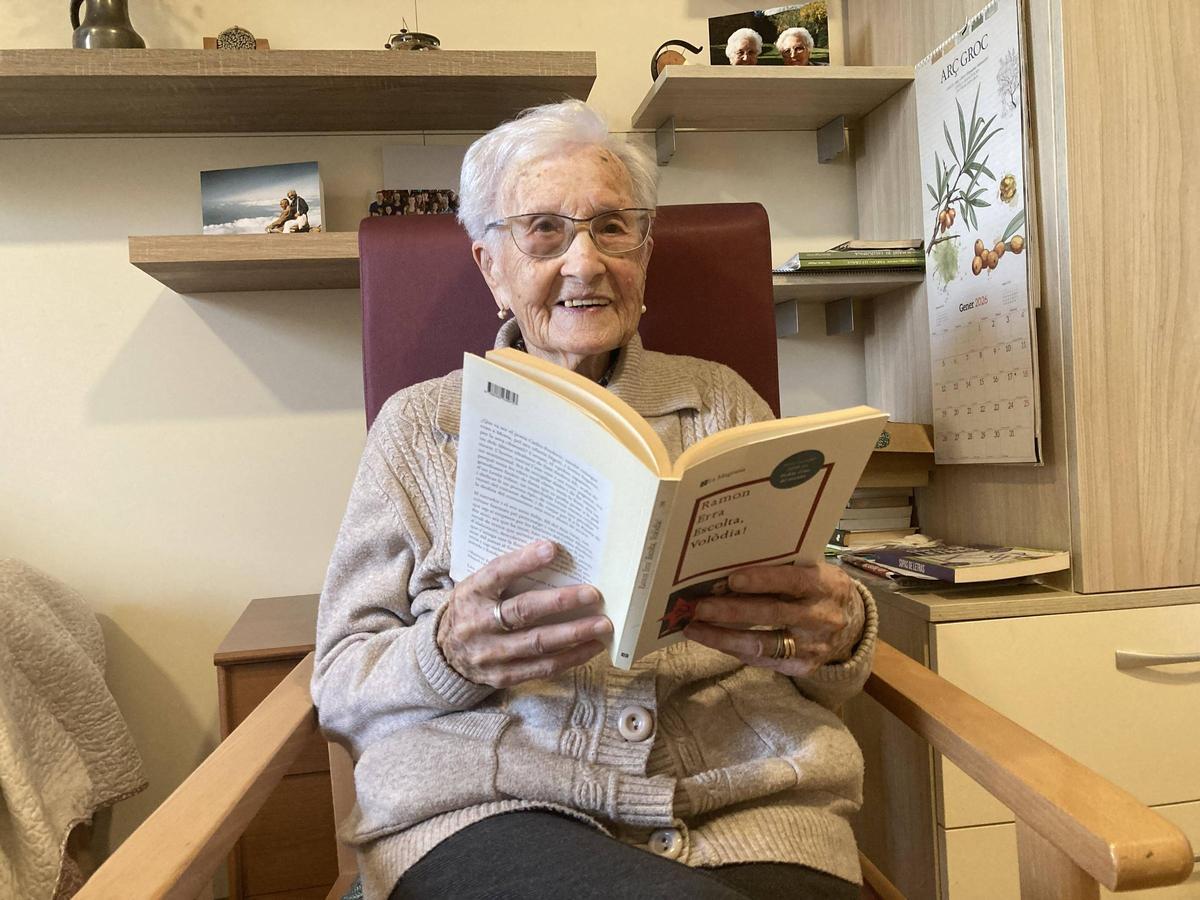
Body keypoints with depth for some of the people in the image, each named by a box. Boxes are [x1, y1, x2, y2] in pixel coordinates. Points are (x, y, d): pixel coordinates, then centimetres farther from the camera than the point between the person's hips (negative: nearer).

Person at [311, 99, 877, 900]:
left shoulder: (722, 401, 13)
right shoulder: (417, 423, 8)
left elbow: (828, 626, 13)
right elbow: (340, 684, 4)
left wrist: (839, 634, -12)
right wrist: (450, 651, -18)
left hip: (745, 803, 3)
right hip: (484, 805, -2)